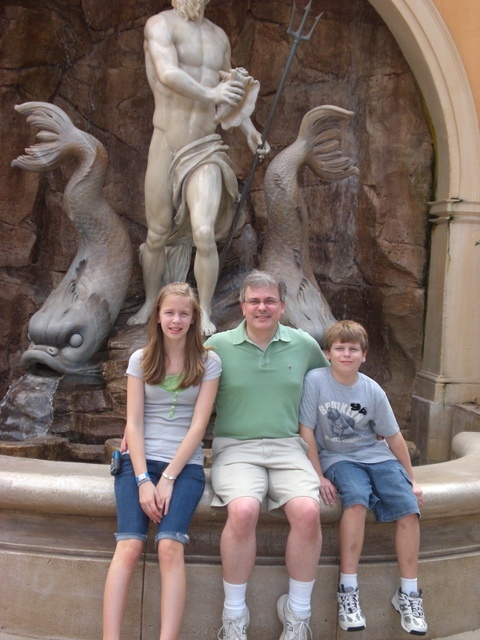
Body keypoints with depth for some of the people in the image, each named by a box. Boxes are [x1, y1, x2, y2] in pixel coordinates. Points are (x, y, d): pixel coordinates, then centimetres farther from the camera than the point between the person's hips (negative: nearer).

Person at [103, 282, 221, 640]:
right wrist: (143, 479, -10)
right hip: (139, 461, 1)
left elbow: (198, 424, -4)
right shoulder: (141, 360, 8)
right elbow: (134, 422, 1)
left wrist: (168, 478, -11)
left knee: (170, 546, -23)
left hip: (185, 464, -1)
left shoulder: (208, 362, 3)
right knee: (129, 546, -19)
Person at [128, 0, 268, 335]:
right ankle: (150, 304, 31)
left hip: (206, 150, 3)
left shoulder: (219, 35, 14)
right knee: (157, 236, 8)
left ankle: (205, 312, 2)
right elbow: (168, 74, -23)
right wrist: (211, 94, -15)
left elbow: (231, 90, 26)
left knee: (204, 233, -16)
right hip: (165, 148, -2)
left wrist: (249, 130, 15)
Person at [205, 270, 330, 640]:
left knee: (307, 511, -26)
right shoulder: (218, 345, 4)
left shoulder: (304, 344, 9)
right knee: (243, 510, -31)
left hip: (288, 447, 2)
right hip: (235, 448, -1)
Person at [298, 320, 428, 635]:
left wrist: (411, 479, 8)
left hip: (377, 455, 3)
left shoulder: (373, 391, -4)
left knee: (409, 507, -18)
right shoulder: (315, 380, -12)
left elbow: (393, 436, 5)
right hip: (338, 458, -3)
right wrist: (319, 477, -13)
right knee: (357, 500, -32)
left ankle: (409, 593, -1)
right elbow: (307, 431, -10)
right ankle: (348, 589, -20)